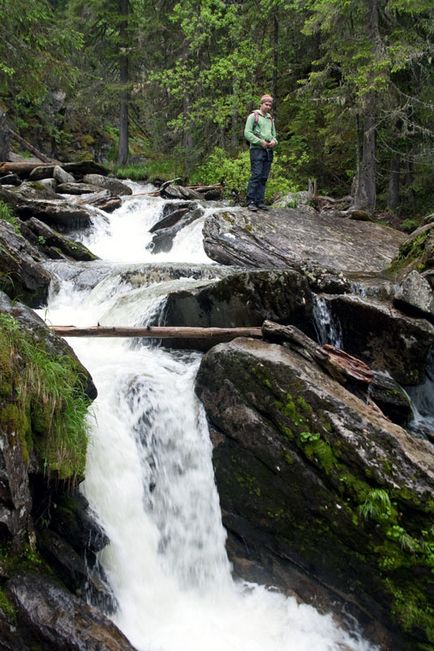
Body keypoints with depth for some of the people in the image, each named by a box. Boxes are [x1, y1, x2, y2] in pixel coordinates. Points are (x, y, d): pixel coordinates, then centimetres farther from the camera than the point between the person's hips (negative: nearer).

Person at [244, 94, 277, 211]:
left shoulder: (270, 119, 22)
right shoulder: (253, 116, 3)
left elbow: (274, 135, 24)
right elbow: (247, 133, -6)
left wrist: (274, 141, 0)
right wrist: (260, 142, -14)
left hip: (269, 150, 6)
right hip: (257, 149, -6)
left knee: (264, 177, 3)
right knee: (256, 175, -14)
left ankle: (260, 201, 6)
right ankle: (251, 202, -14)